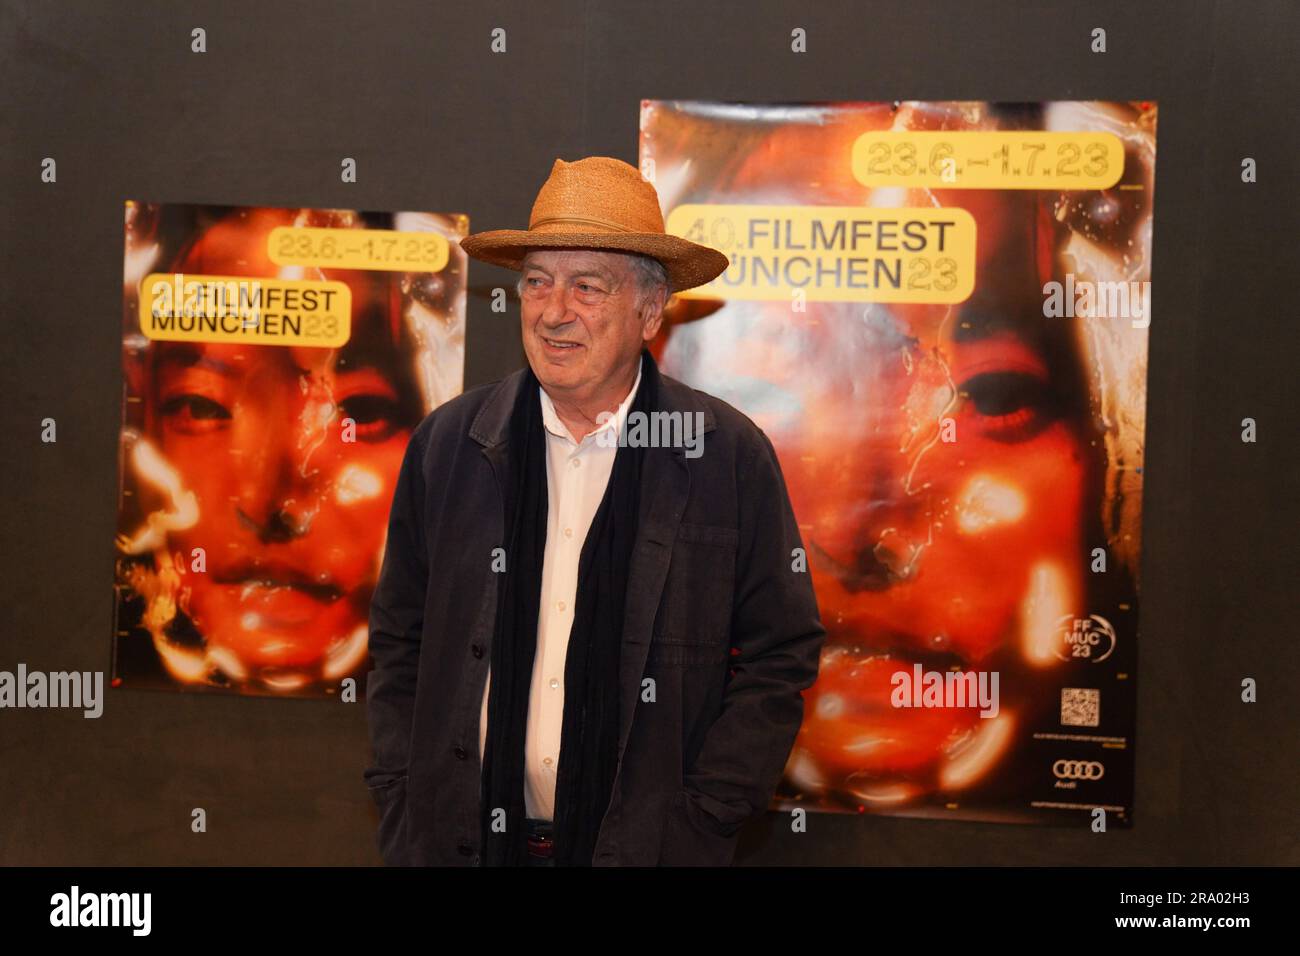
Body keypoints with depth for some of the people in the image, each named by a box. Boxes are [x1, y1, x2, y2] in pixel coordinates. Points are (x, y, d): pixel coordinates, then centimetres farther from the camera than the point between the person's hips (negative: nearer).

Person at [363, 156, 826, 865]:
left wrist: (698, 820, -11)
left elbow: (778, 661, -5)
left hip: (648, 843, -2)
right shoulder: (445, 445, -1)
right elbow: (399, 646, 5)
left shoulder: (732, 458, -8)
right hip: (461, 838, 2)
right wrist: (402, 805, -2)